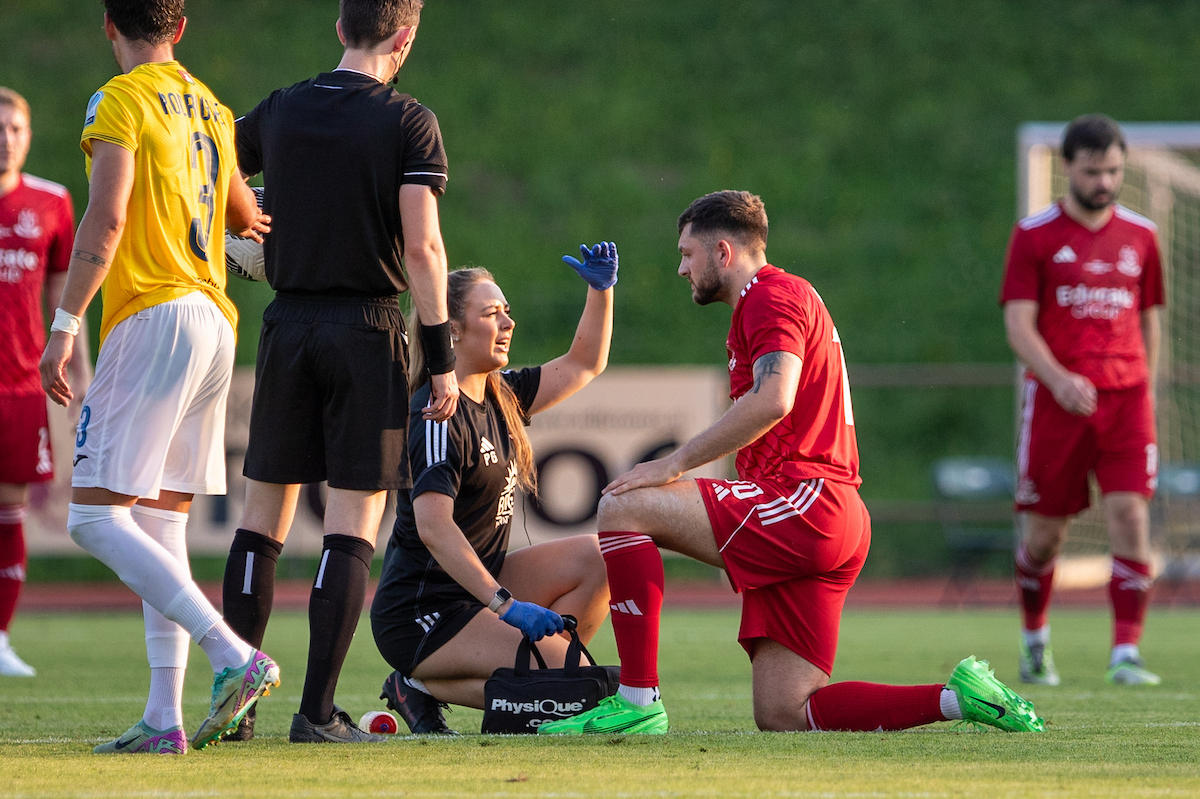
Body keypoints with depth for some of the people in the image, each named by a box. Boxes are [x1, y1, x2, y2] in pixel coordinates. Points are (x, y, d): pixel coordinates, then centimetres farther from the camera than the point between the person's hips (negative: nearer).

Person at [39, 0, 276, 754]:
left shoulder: (121, 100, -6)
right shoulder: (210, 107, 17)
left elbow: (106, 219, -17)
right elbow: (249, 220, 31)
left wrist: (64, 326, -17)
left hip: (153, 317, -8)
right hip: (214, 319, 8)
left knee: (96, 516, -11)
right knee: (161, 528, 8)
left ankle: (233, 655, -23)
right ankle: (164, 717, 1)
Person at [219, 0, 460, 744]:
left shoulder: (279, 111, 5)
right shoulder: (408, 122, -7)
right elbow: (422, 245, -13)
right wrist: (443, 359, -9)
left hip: (288, 322, 4)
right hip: (367, 329, -4)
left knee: (264, 515, 10)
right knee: (354, 523, -1)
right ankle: (318, 710, -7)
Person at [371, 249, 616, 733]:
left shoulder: (500, 397, 11)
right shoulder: (439, 416, -16)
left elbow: (583, 366, 25)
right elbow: (433, 526, -27)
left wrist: (601, 290, 8)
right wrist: (505, 605, -33)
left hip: (476, 585, 9)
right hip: (422, 615, -9)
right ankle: (424, 685, -8)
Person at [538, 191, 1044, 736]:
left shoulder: (771, 294, -3)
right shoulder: (780, 297, 30)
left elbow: (772, 400, -21)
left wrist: (676, 463, -18)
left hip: (806, 504, -10)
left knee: (623, 507, -12)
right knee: (782, 716, 3)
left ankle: (637, 702, -16)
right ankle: (958, 697, 1)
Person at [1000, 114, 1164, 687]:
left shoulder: (1139, 236, 10)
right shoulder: (1035, 236, 0)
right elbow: (1018, 324, -7)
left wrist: (1144, 392, 13)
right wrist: (1058, 378, -23)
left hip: (1124, 397, 2)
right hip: (1056, 399, -2)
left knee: (1130, 516, -14)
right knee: (1046, 533, 4)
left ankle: (1126, 655, -14)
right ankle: (1034, 639, 29)